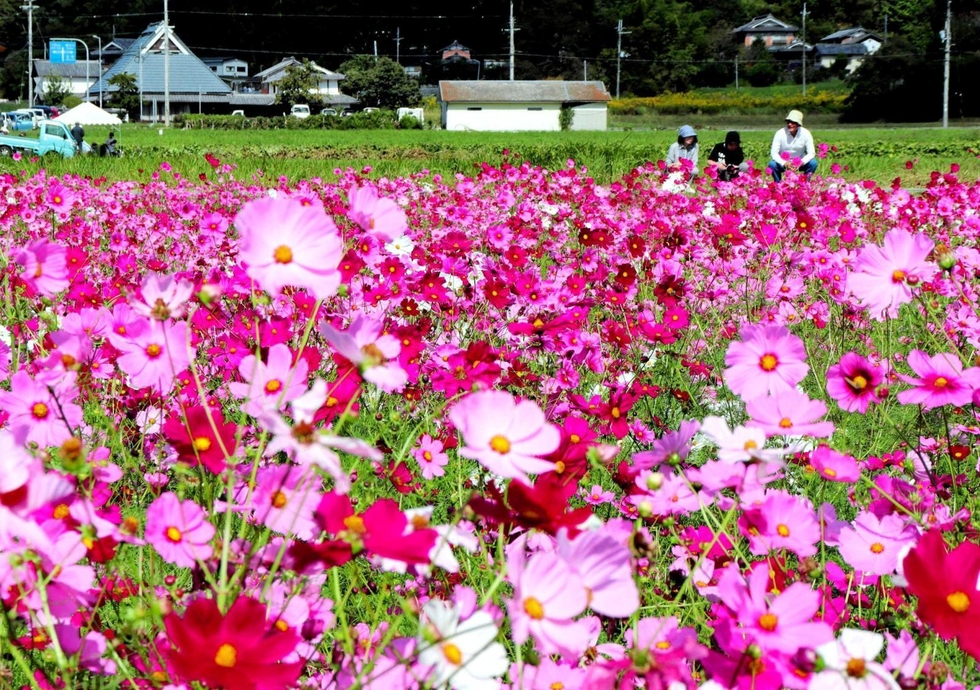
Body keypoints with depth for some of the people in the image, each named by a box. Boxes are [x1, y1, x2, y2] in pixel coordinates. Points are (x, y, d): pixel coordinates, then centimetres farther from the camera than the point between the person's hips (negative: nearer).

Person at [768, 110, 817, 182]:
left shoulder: (805, 133, -16)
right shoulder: (780, 133, -19)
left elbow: (811, 153, -16)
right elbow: (773, 153, -21)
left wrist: (801, 162, -36)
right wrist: (784, 163, -39)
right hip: (783, 162, -1)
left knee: (813, 163, -26)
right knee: (772, 164, -32)